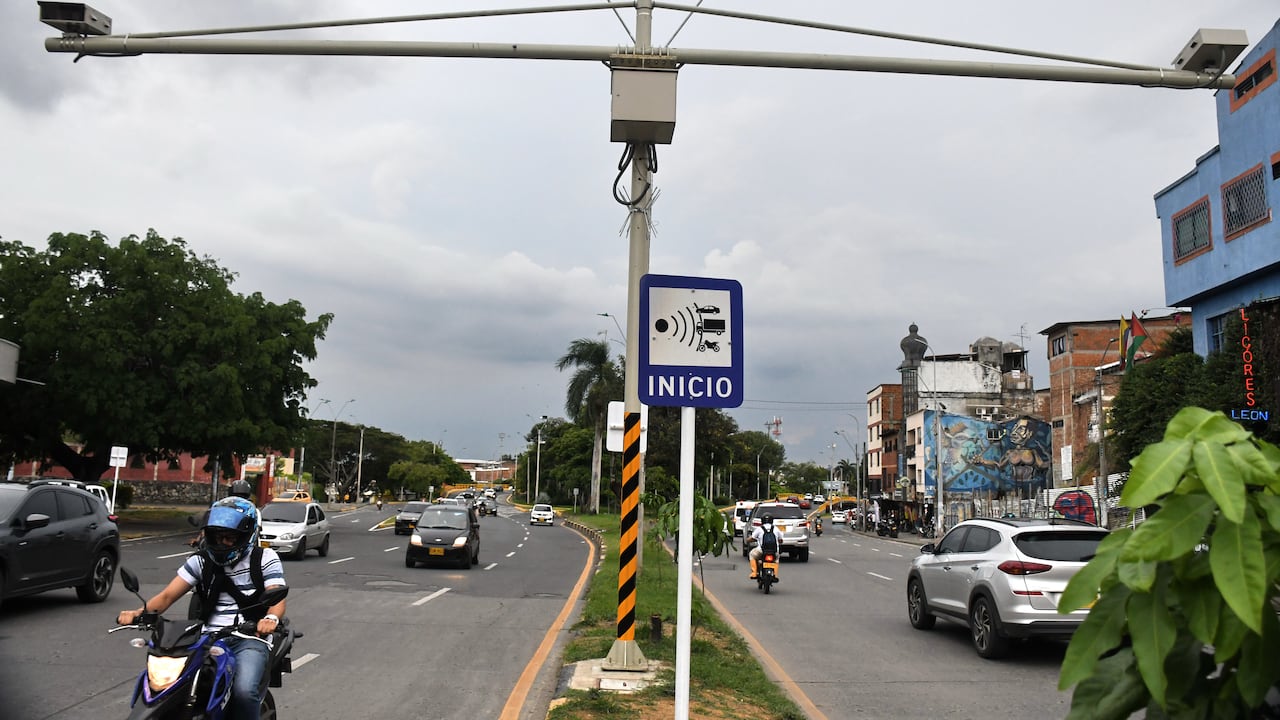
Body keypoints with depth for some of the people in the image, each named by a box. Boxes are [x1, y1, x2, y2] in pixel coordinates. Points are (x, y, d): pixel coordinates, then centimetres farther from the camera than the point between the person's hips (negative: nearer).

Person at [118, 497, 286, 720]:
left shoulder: (265, 558, 2)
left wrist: (271, 618, -33)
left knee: (244, 692, -30)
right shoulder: (201, 560, 12)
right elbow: (168, 595, 5)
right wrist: (139, 612, -16)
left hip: (249, 638, -3)